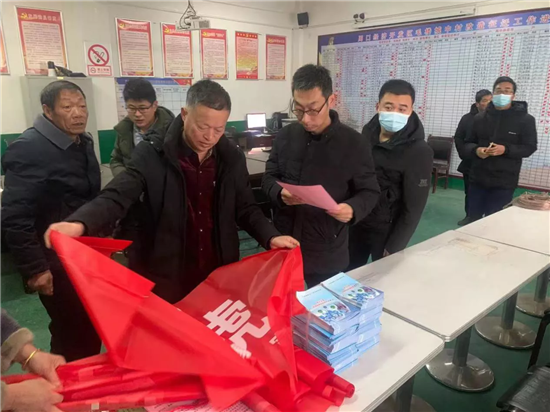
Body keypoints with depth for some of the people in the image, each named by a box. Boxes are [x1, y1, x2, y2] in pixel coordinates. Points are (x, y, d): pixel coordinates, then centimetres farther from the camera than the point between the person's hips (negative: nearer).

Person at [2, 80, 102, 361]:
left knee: (93, 331, 18)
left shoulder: (83, 142, 8)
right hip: (57, 264, -7)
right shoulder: (29, 148, -17)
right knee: (72, 337, 6)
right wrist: (35, 268, -19)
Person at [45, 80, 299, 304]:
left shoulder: (232, 158, 0)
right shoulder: (152, 156, -10)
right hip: (164, 278, -2)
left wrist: (270, 237, -11)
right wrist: (79, 224, -37)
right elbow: (116, 197, -18)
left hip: (220, 276, 3)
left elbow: (245, 209, 6)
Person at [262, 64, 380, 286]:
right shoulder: (285, 136, 1)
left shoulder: (354, 143, -9)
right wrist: (280, 193, -15)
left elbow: (370, 192, -3)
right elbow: (269, 177, 7)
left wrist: (353, 209, -25)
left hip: (328, 253, -2)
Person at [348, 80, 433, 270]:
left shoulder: (419, 152, -17)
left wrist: (394, 247, -15)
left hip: (387, 231, -5)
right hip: (355, 222, 5)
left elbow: (413, 208, -15)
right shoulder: (367, 133, -1)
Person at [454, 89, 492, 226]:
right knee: (469, 192, 12)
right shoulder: (467, 118, 3)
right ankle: (470, 216, 24)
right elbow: (458, 138, 5)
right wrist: (465, 155, -4)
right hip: (470, 163, 3)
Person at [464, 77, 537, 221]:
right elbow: (468, 144, 9)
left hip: (504, 182, -3)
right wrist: (476, 150, -15)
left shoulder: (525, 119, -2)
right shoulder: (480, 117, 6)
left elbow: (530, 148, -2)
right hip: (477, 179, 3)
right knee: (474, 218, 11)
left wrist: (506, 149, -20)